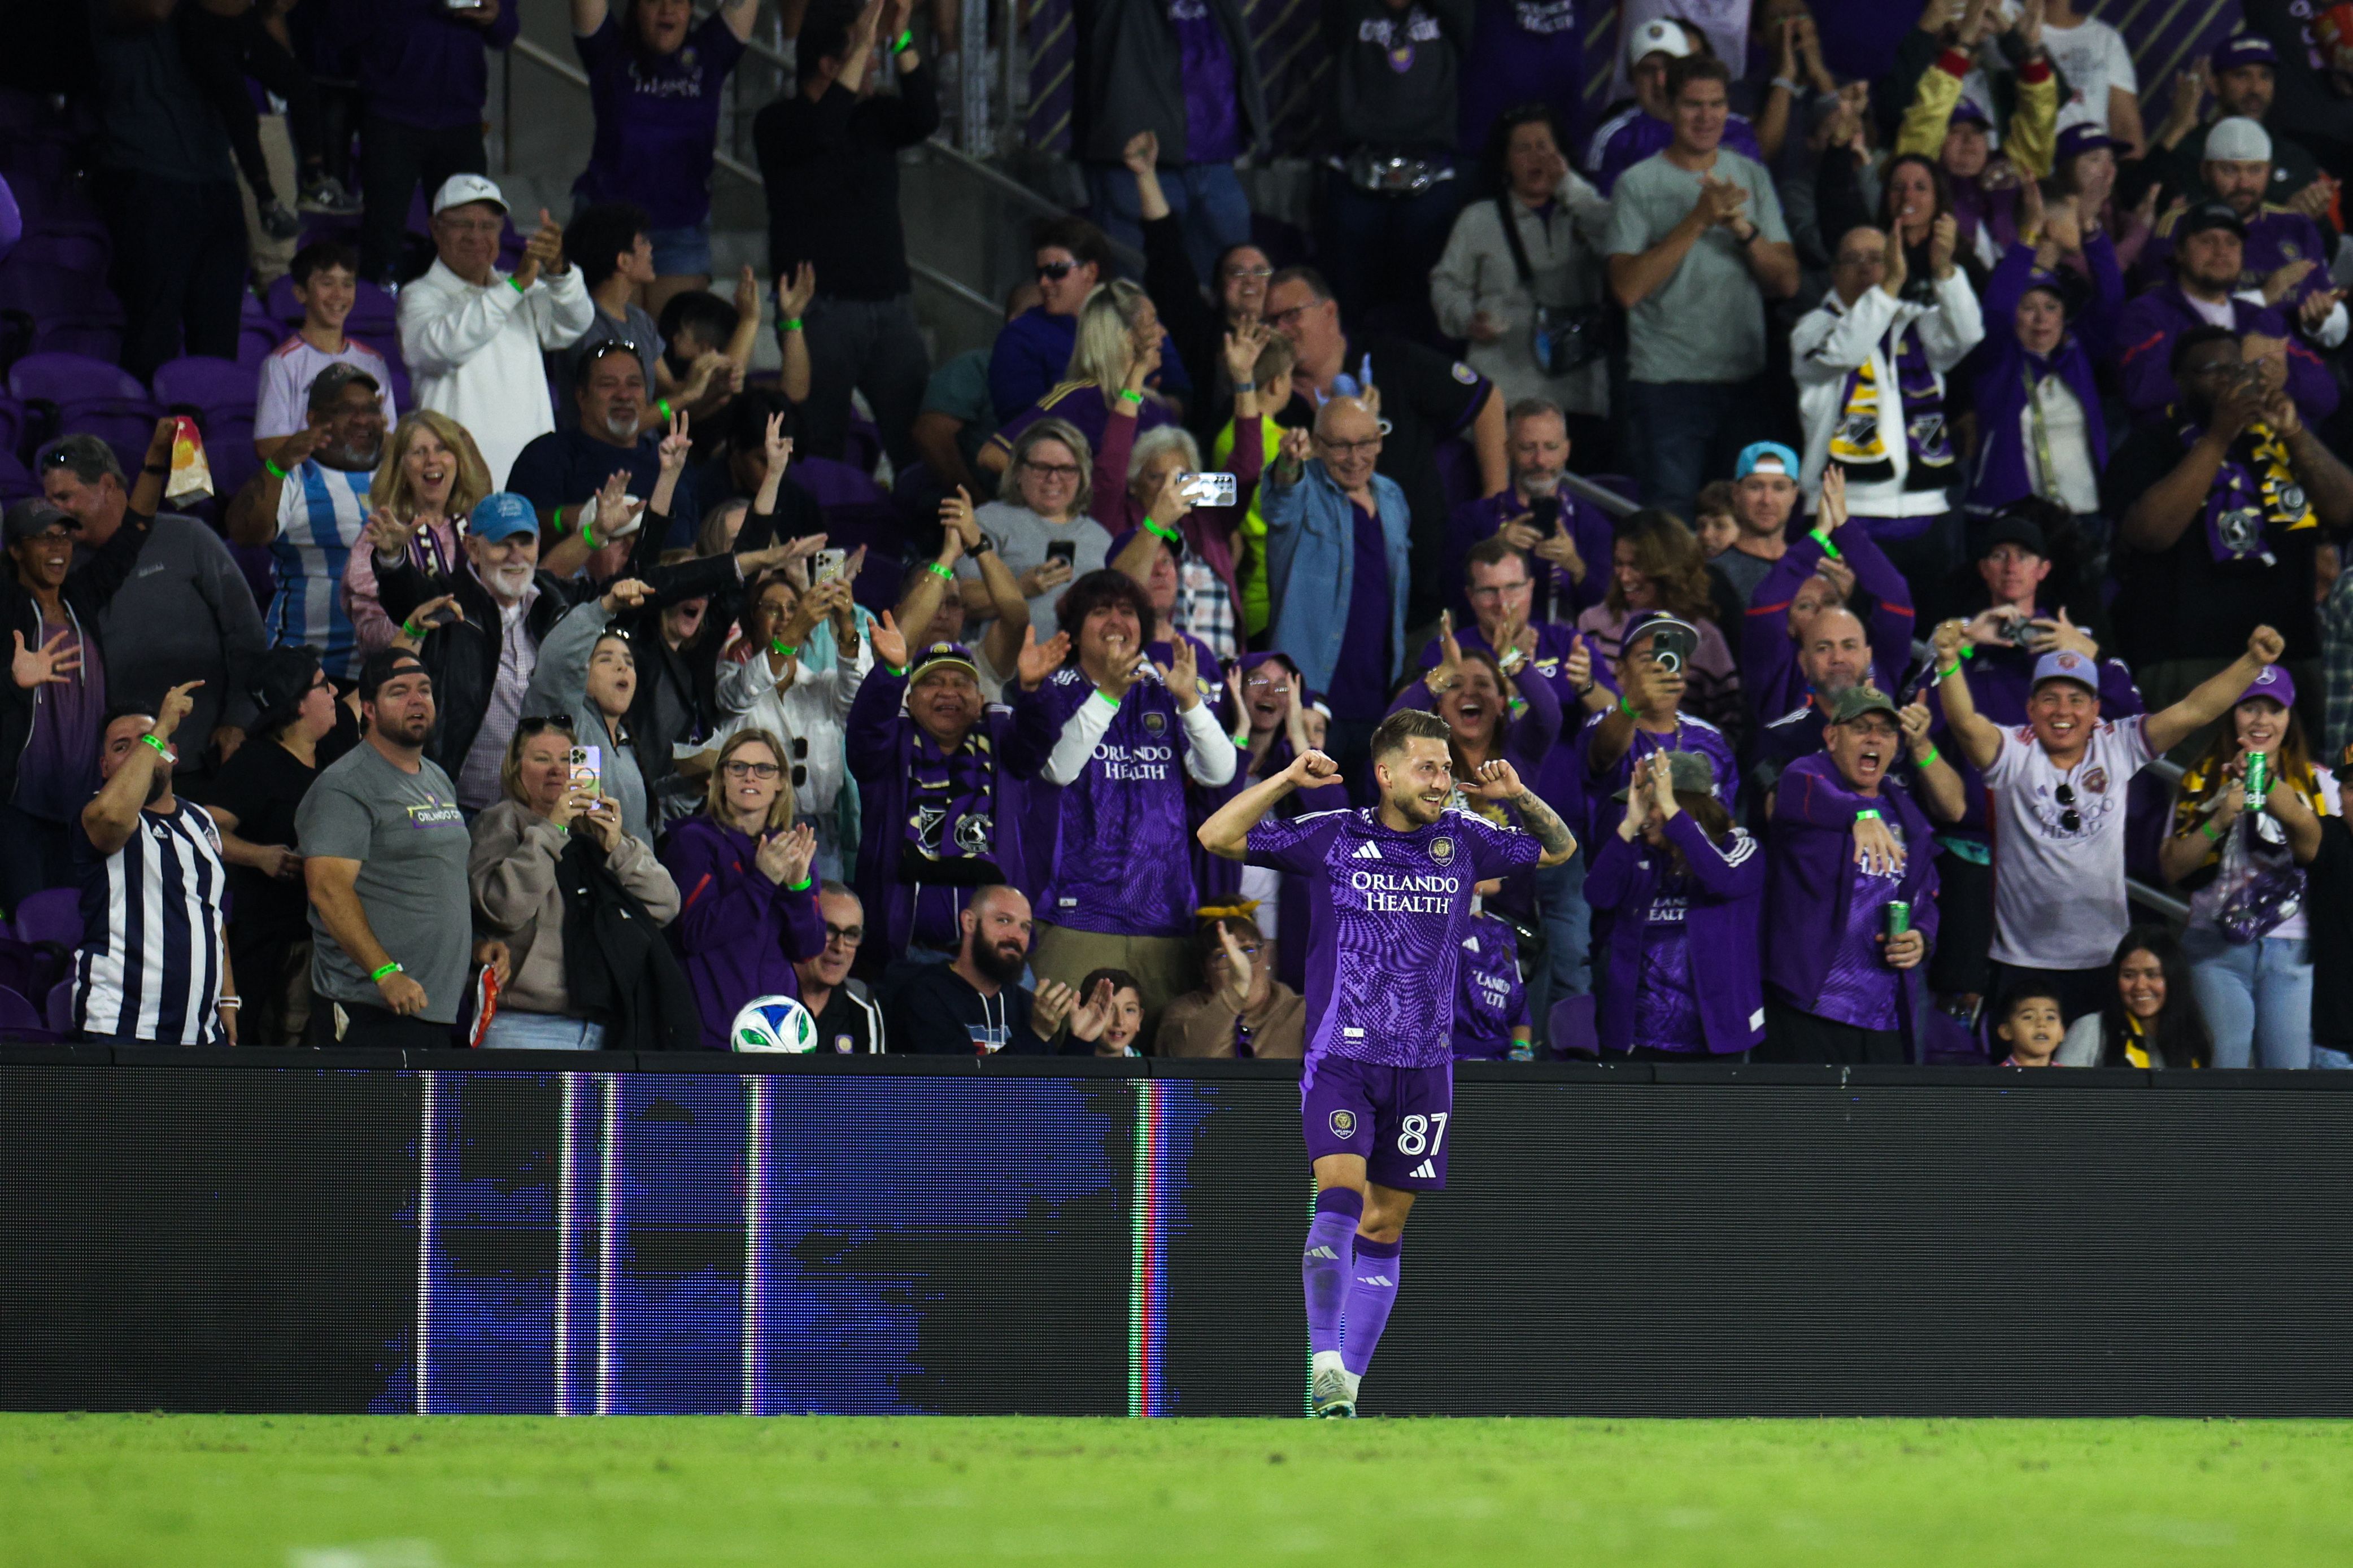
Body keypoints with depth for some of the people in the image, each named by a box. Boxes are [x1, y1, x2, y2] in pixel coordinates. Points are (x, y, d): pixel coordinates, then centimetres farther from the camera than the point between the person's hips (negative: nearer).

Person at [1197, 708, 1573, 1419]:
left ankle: (1345, 1388, 12)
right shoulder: (1331, 838, -1)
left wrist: (1519, 798, 1)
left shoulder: (1462, 840, 7)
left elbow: (1560, 849, 21)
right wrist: (1286, 780, -12)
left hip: (1423, 1066, 3)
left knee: (1383, 1227, 6)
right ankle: (1324, 1357, -19)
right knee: (1340, 1193, -23)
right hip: (1341, 1059, -3)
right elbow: (1218, 836, -2)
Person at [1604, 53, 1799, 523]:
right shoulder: (1638, 184, -1)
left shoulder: (1752, 178, 11)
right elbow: (1628, 288, -13)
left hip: (1744, 380, 4)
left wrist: (1743, 228, -12)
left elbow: (1787, 282, 6)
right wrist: (1699, 220, -17)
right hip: (1667, 383, -4)